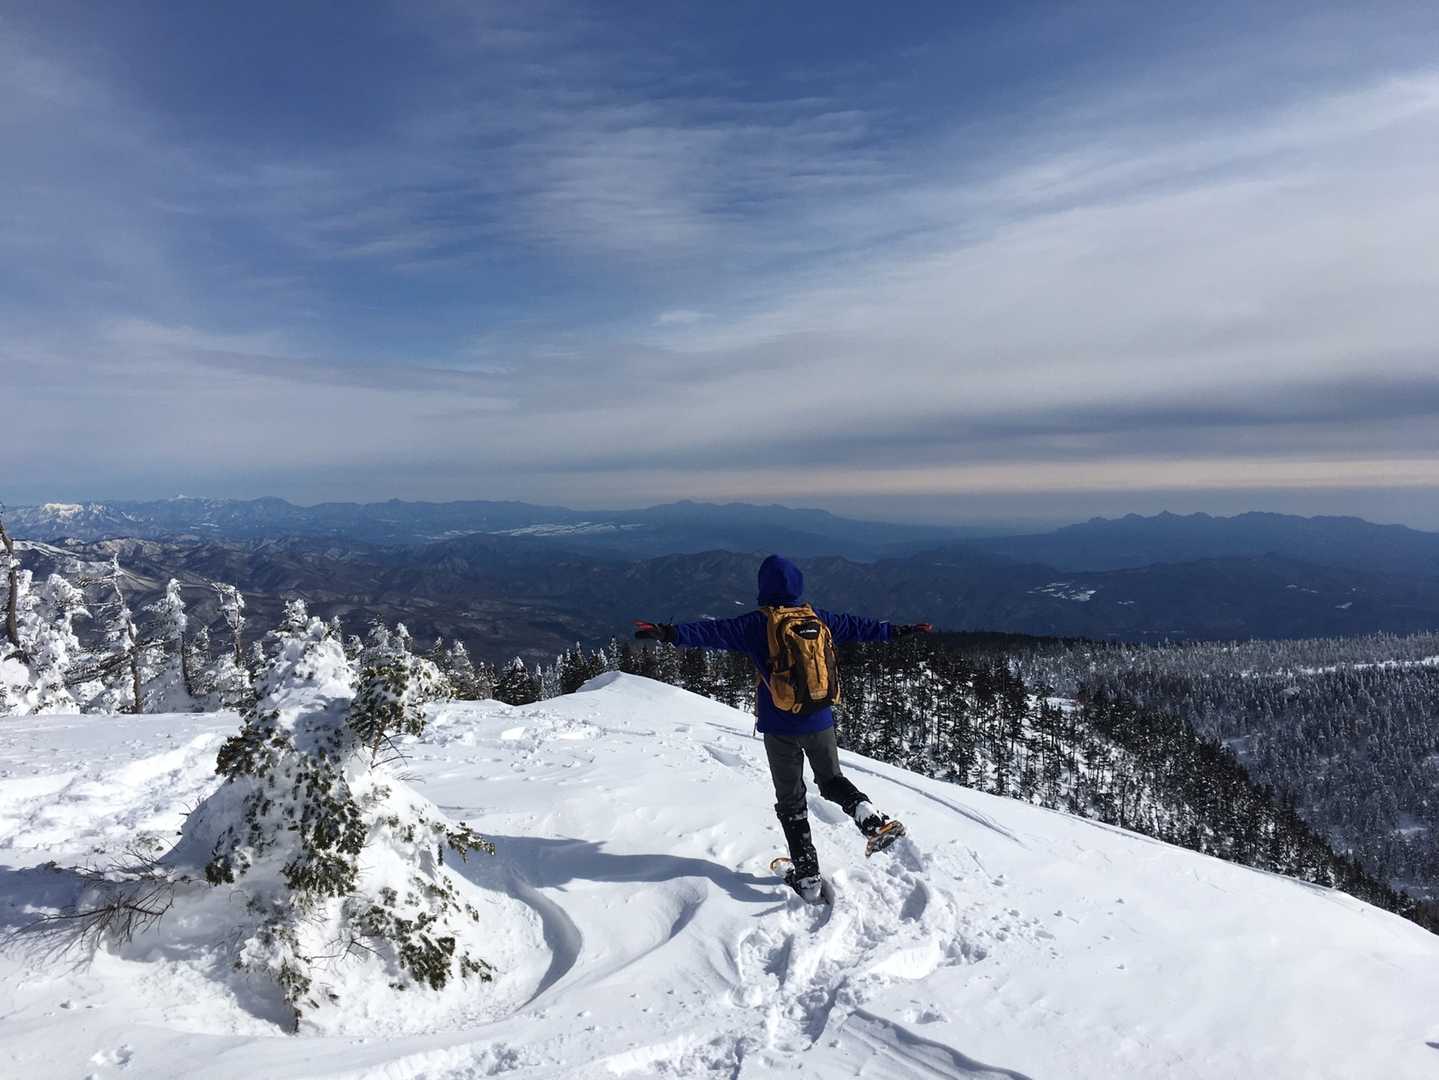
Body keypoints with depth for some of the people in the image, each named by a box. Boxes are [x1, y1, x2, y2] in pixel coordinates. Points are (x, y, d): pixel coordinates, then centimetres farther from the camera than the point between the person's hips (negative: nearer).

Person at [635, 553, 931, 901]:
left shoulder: (758, 623, -10)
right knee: (832, 780, 23)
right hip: (820, 721, 3)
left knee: (791, 800, 11)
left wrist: (669, 633, -23)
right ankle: (872, 818, -3)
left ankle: (807, 874, 11)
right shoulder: (818, 618, 2)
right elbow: (857, 626, 14)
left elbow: (713, 632, -20)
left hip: (781, 728, -3)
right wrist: (898, 630, 28)